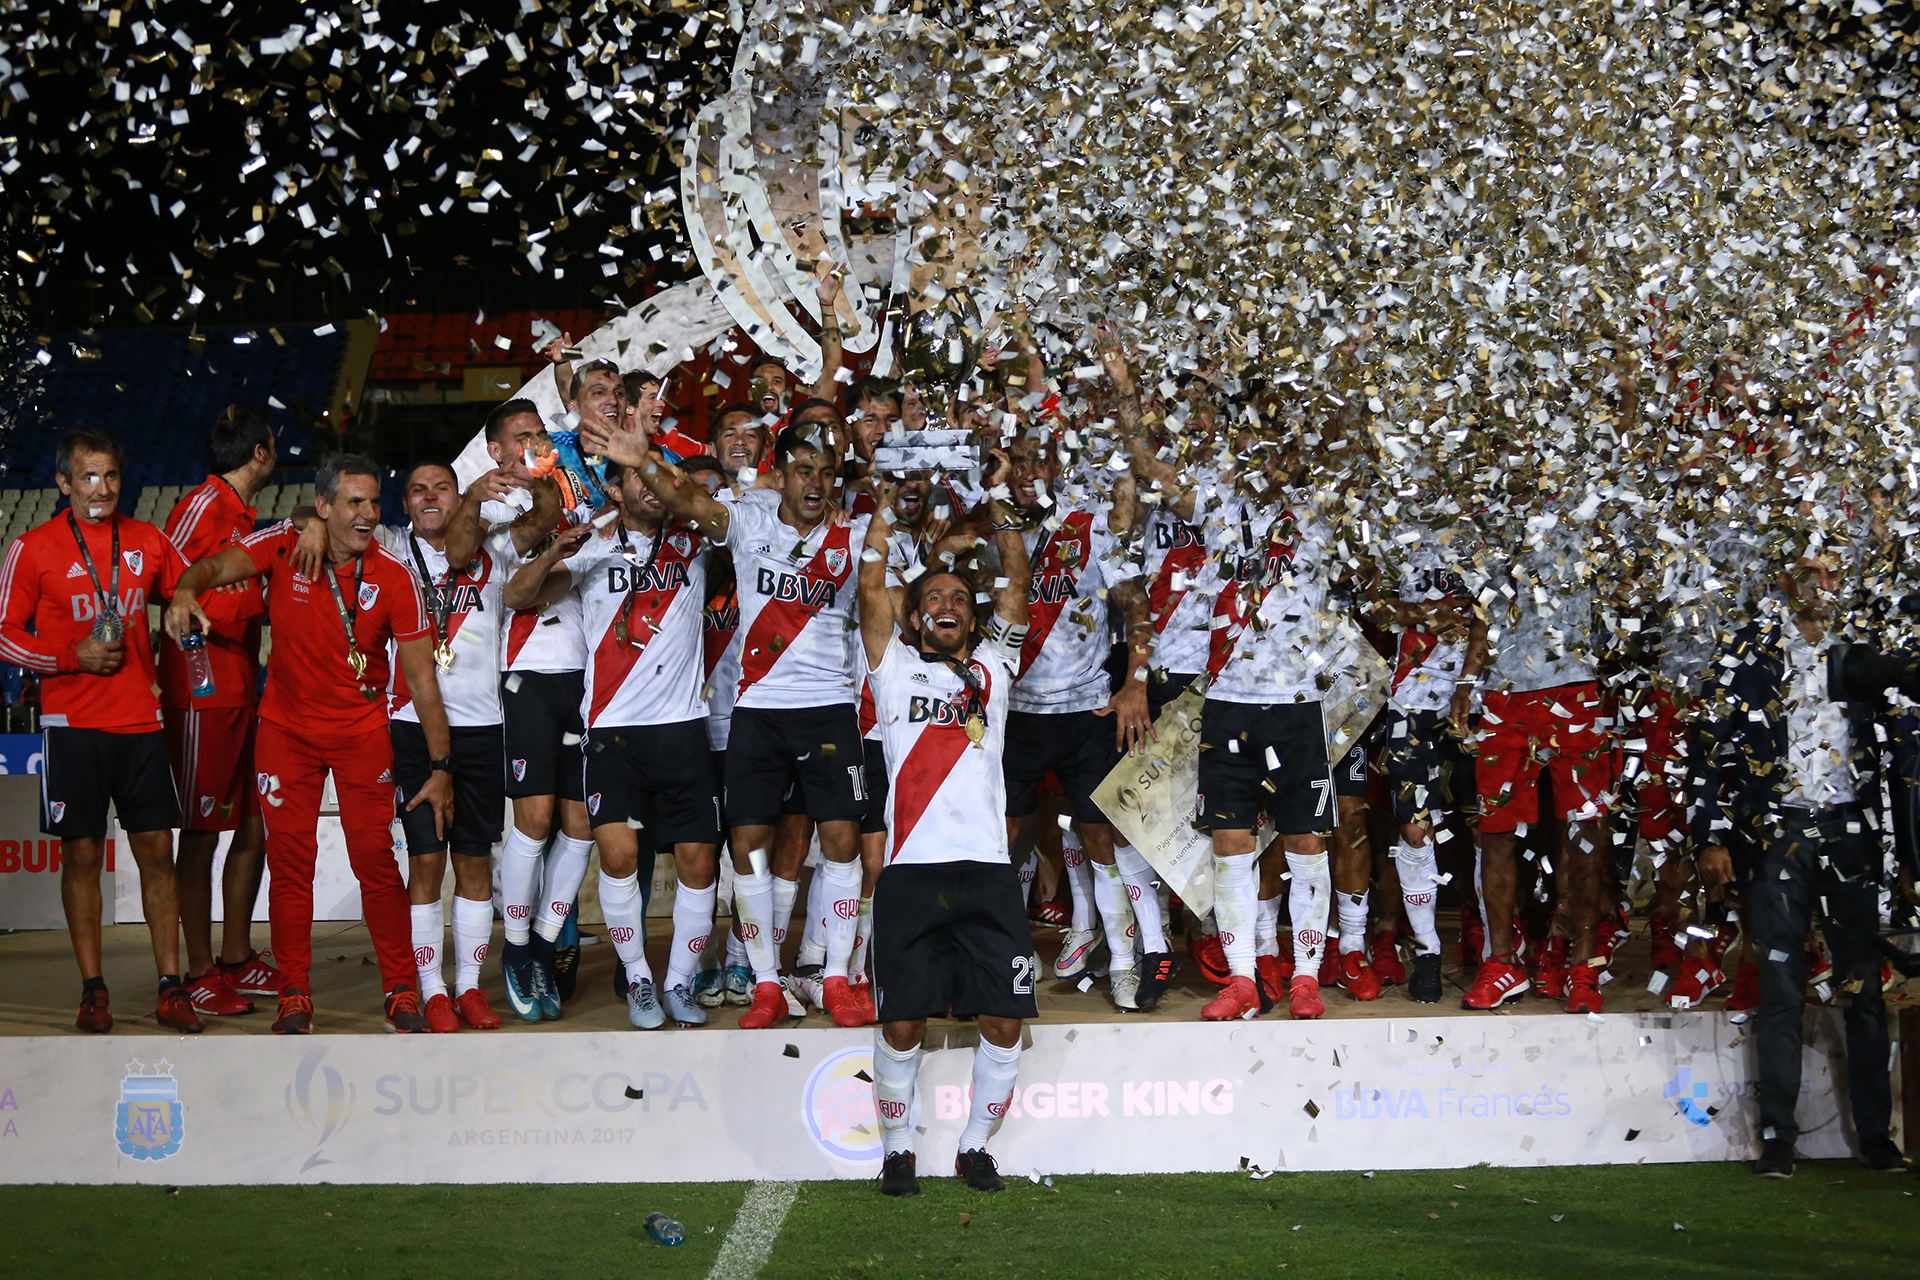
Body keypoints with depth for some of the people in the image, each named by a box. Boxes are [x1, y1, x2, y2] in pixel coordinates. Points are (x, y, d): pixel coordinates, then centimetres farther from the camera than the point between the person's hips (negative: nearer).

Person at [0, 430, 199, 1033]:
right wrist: (73, 657, -12)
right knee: (82, 854, 1)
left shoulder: (147, 541, 8)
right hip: (73, 727, -3)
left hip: (141, 721, 3)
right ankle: (92, 990, 9)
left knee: (157, 853, 1)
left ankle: (171, 988, 6)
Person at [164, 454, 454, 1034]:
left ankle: (400, 991, 8)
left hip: (362, 731, 0)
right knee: (290, 858, -1)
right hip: (287, 727, 0)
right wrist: (186, 590, -51)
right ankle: (295, 994, 9)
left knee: (375, 857, -5)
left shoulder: (394, 577, -11)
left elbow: (422, 677, -7)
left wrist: (441, 767, -7)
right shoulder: (284, 545, -10)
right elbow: (221, 565, -26)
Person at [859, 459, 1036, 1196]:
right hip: (912, 868, -2)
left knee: (1003, 1019, -3)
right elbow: (871, 589, 7)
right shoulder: (895, 667, 15)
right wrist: (888, 500, 11)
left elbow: (1016, 584, 14)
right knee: (903, 1021, -4)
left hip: (988, 868, 2)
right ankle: (898, 1149, 13)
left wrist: (999, 498, 13)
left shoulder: (991, 670, 19)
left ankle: (974, 1147, 14)